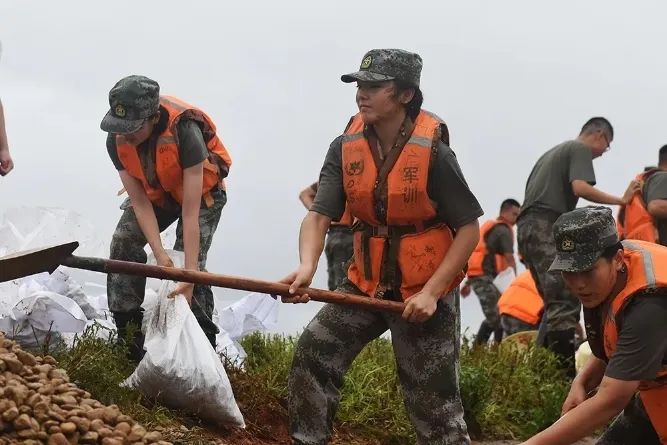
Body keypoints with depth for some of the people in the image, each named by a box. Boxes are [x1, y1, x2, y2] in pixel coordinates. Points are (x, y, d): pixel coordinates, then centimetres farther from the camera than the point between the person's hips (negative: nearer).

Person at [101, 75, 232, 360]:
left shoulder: (185, 132, -39)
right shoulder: (116, 140, -25)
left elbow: (190, 211, -38)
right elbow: (140, 202, -21)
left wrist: (190, 274, -39)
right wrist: (159, 254, -32)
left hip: (201, 191, -4)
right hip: (154, 192, 5)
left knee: (190, 259, -20)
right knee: (123, 243, -13)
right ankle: (129, 337, -3)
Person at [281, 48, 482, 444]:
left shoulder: (433, 152, -18)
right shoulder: (346, 148, -6)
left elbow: (469, 229, -14)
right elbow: (319, 215, -12)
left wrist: (430, 292, -21)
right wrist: (307, 268, -32)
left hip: (425, 292, -4)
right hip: (366, 284, 4)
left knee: (434, 399, 0)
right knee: (313, 353, -6)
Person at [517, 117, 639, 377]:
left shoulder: (555, 151, 31)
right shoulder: (580, 149, 3)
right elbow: (580, 188, -14)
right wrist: (621, 200, -7)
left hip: (527, 226, 10)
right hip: (546, 226, -10)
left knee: (555, 302, 12)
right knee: (565, 301, -16)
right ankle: (565, 371, -23)